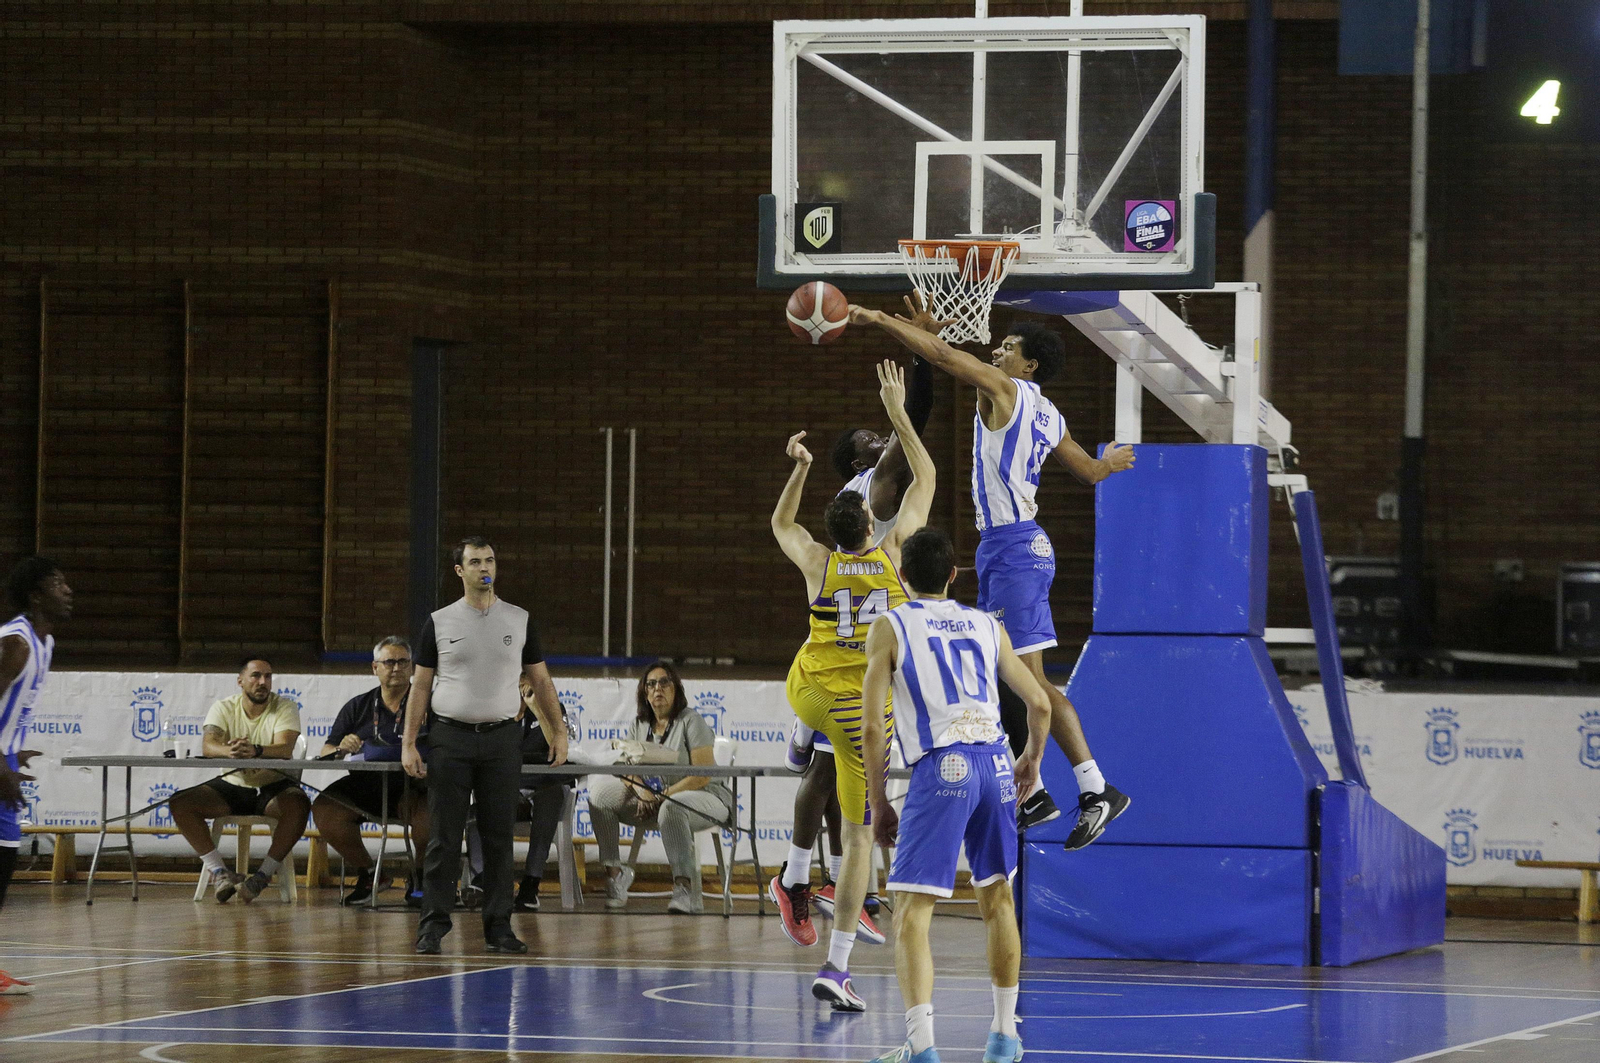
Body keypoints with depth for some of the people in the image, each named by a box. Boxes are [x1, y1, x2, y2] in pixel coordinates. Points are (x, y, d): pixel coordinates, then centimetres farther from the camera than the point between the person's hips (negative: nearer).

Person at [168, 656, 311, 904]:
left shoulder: (285, 708, -6)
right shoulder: (223, 708, -1)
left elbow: (285, 748, -24)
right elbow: (208, 746, -19)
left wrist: (255, 751, -47)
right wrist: (230, 751, -44)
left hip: (274, 785, -2)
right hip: (232, 785, 2)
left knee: (298, 805, -37)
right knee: (180, 803, -22)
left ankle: (263, 875, -28)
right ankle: (219, 872, -23)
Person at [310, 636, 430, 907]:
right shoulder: (358, 707, 17)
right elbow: (326, 751, 13)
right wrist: (340, 749, -12)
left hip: (409, 786, -3)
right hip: (364, 785, 3)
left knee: (428, 810, -36)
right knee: (324, 808, -24)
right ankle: (366, 874, -4)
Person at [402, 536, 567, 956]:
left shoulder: (519, 621, 8)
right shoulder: (439, 623, 5)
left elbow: (540, 681, 13)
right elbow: (421, 685, 5)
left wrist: (558, 733, 6)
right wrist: (408, 744, -2)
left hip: (502, 737, 1)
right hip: (450, 738, -1)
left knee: (499, 837, 2)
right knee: (444, 837, -3)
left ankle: (498, 928, 7)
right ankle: (434, 926, -1)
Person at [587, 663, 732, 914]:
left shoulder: (691, 721, -7)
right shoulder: (640, 724, 11)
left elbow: (703, 775, -15)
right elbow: (627, 769, 6)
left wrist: (662, 796, -21)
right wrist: (641, 791, -17)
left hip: (703, 798, -6)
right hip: (653, 801, 6)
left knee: (670, 808, -41)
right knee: (600, 793, -11)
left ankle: (685, 890, -45)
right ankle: (614, 872, -11)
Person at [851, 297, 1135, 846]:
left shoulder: (1005, 388, -7)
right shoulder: (1048, 417, 17)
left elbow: (943, 354, -14)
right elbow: (1089, 471, 30)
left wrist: (877, 318, -7)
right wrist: (1109, 463, 53)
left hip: (1013, 547, -10)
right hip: (1006, 548, 10)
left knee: (1029, 678, -12)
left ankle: (1097, 790, -14)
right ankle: (1030, 795, 14)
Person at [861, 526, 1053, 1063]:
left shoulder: (890, 627, 6)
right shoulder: (986, 625, 18)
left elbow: (873, 726, -1)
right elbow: (1040, 704, 16)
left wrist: (879, 805, 8)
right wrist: (1033, 758, 35)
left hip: (941, 768, -4)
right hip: (995, 763, 4)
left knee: (912, 912, -5)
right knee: (996, 898, 21)